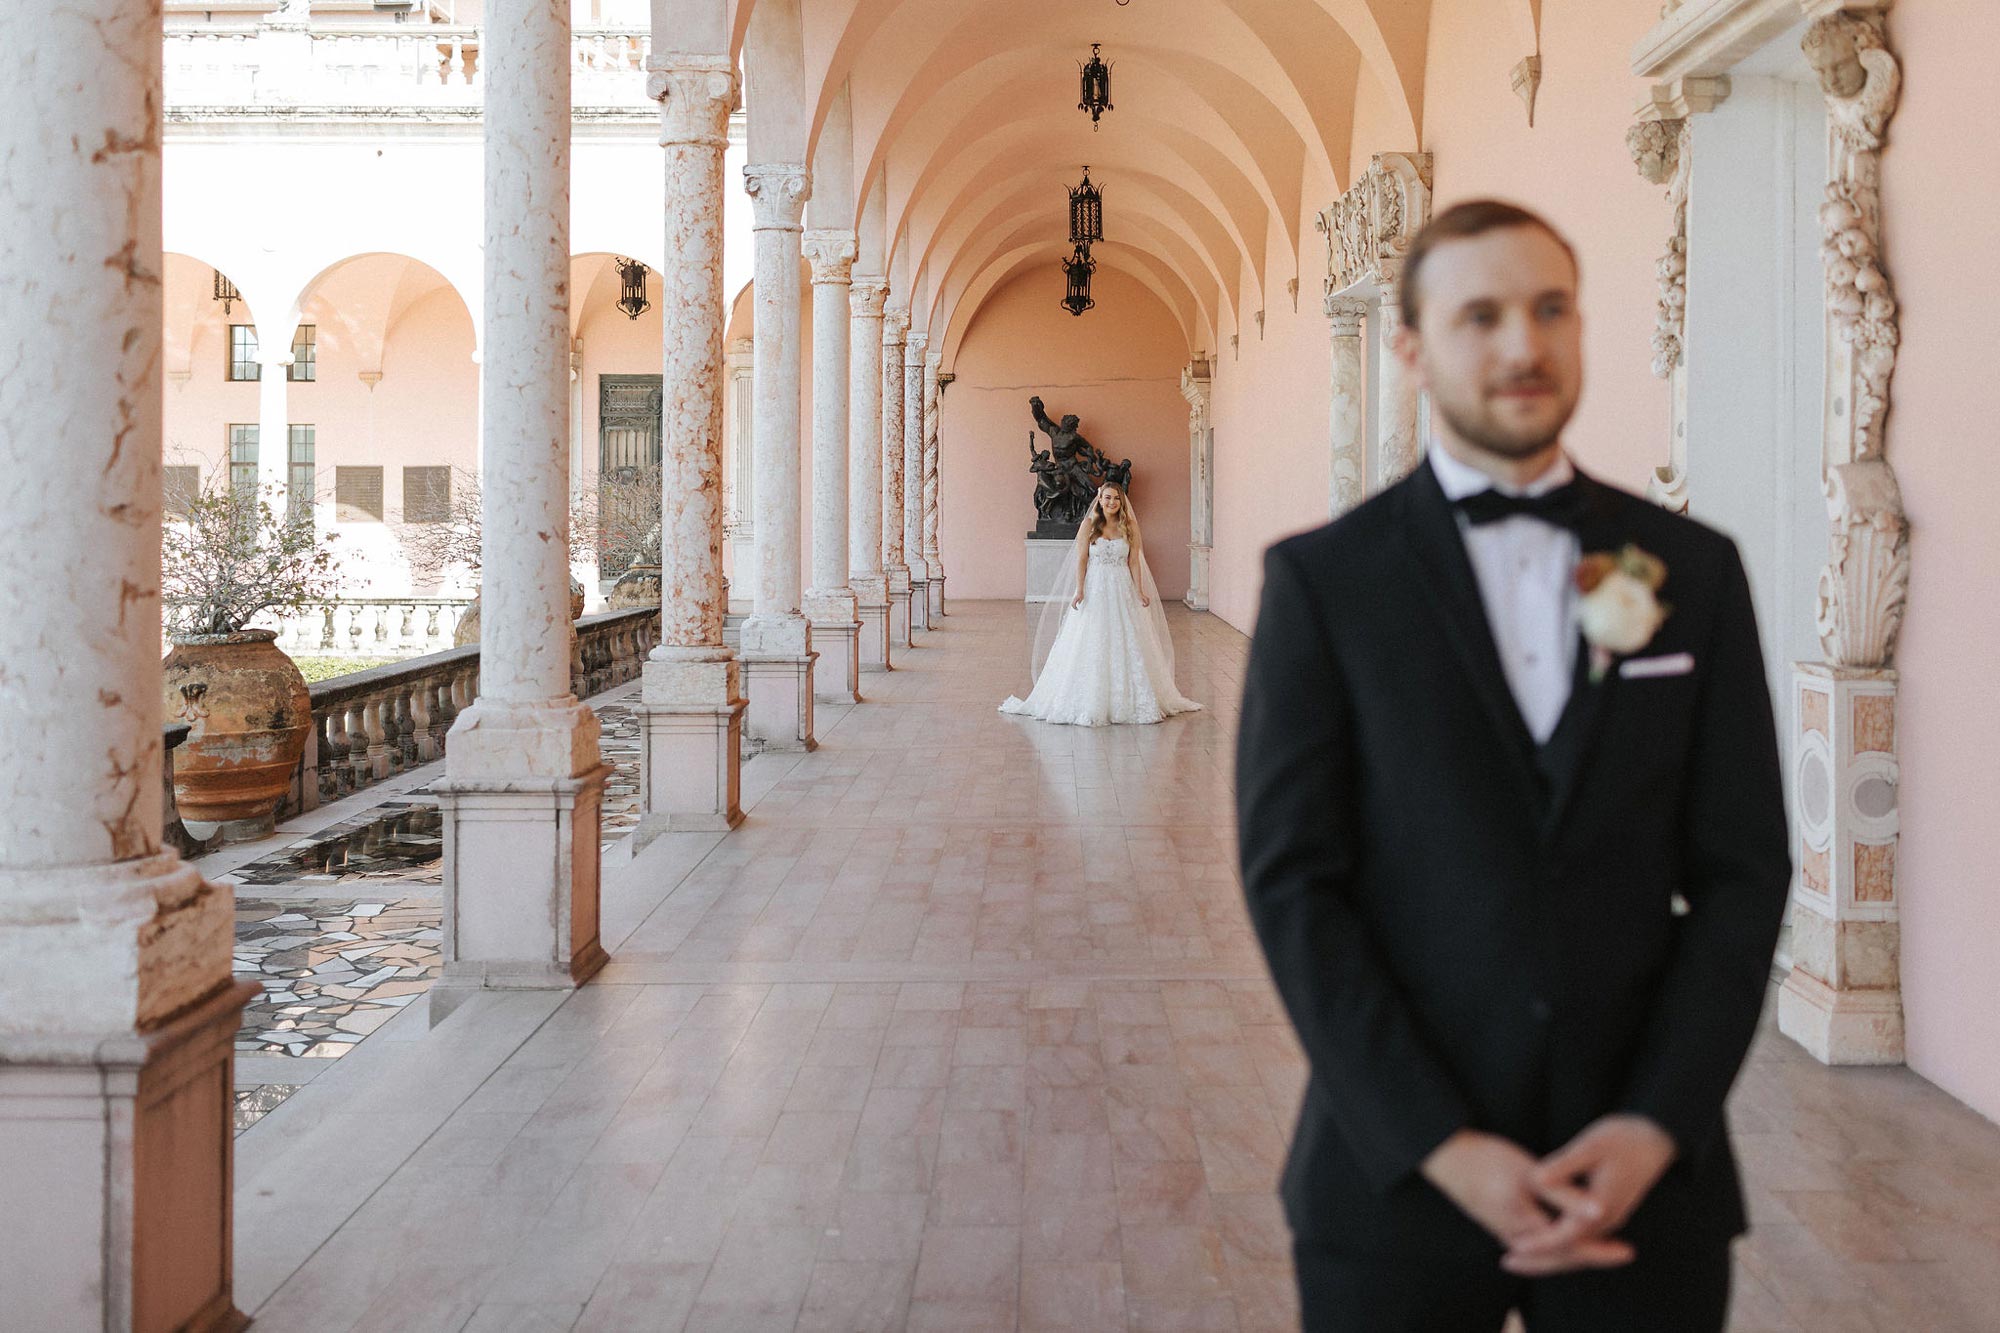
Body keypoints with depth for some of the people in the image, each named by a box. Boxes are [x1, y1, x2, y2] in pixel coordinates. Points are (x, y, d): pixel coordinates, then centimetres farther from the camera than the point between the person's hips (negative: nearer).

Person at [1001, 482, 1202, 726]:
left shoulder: (1130, 526, 4)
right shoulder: (1089, 525, 0)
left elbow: (1134, 562, 3)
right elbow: (1081, 559, -2)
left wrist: (1140, 591, -5)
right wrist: (1079, 590, -12)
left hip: (1123, 591, 2)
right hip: (1095, 590, -2)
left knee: (1127, 644, 2)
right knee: (1091, 647, -1)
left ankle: (1128, 700, 11)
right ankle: (1091, 703, 5)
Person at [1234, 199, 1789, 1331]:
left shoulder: (1694, 569, 4)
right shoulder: (1324, 580, -3)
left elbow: (1743, 870, 2)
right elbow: (1293, 881, -8)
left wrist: (1656, 1126, -8)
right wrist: (1441, 1146, -13)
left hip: (1643, 1173, 2)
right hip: (1400, 1173, -2)